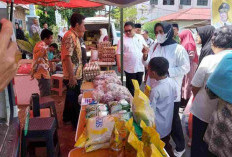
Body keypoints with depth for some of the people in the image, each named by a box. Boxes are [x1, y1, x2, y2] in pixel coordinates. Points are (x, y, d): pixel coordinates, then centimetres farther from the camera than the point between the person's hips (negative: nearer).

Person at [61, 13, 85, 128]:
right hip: (73, 76, -10)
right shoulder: (69, 37, -19)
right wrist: (72, 77, -26)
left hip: (76, 75, 10)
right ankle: (76, 124, 16)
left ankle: (67, 117, 40)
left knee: (71, 97, 23)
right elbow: (67, 58, -25)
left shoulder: (74, 36, 12)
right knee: (75, 100, 1)